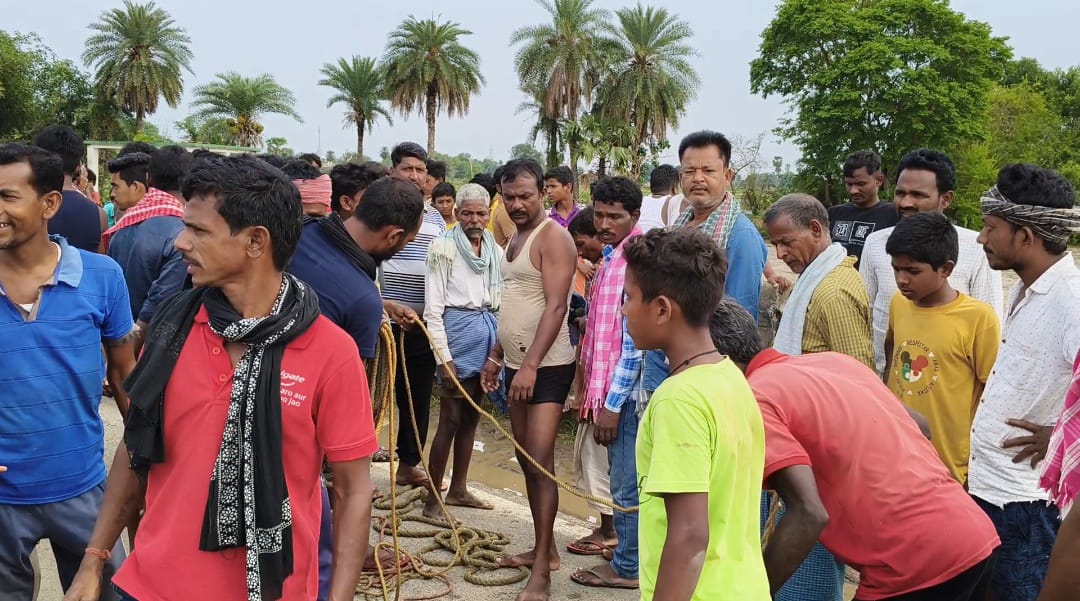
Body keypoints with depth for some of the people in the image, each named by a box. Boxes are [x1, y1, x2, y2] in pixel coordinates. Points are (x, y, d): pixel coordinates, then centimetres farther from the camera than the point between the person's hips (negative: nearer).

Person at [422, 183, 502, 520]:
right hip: (458, 330, -6)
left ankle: (458, 489, 26)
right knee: (450, 420, -4)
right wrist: (444, 358, -14)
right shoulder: (444, 248, -6)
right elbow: (433, 309, -9)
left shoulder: (496, 250, 10)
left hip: (488, 333, 6)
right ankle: (432, 500, 5)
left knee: (470, 417, 13)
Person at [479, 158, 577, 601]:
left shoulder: (552, 237, -12)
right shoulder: (515, 237, 16)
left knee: (540, 462, -10)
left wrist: (531, 365, -25)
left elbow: (555, 306, -20)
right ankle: (544, 549, 25)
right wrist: (496, 357, 20)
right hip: (516, 364, 9)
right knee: (527, 459, 13)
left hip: (546, 366, -9)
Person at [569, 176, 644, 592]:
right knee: (624, 480, 17)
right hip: (608, 390, 9)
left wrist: (612, 403, -17)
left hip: (625, 392, -9)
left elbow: (635, 342, -20)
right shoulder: (609, 258, 13)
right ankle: (629, 557, 28)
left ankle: (627, 567, 15)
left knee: (626, 483, 2)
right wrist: (590, 392, 19)